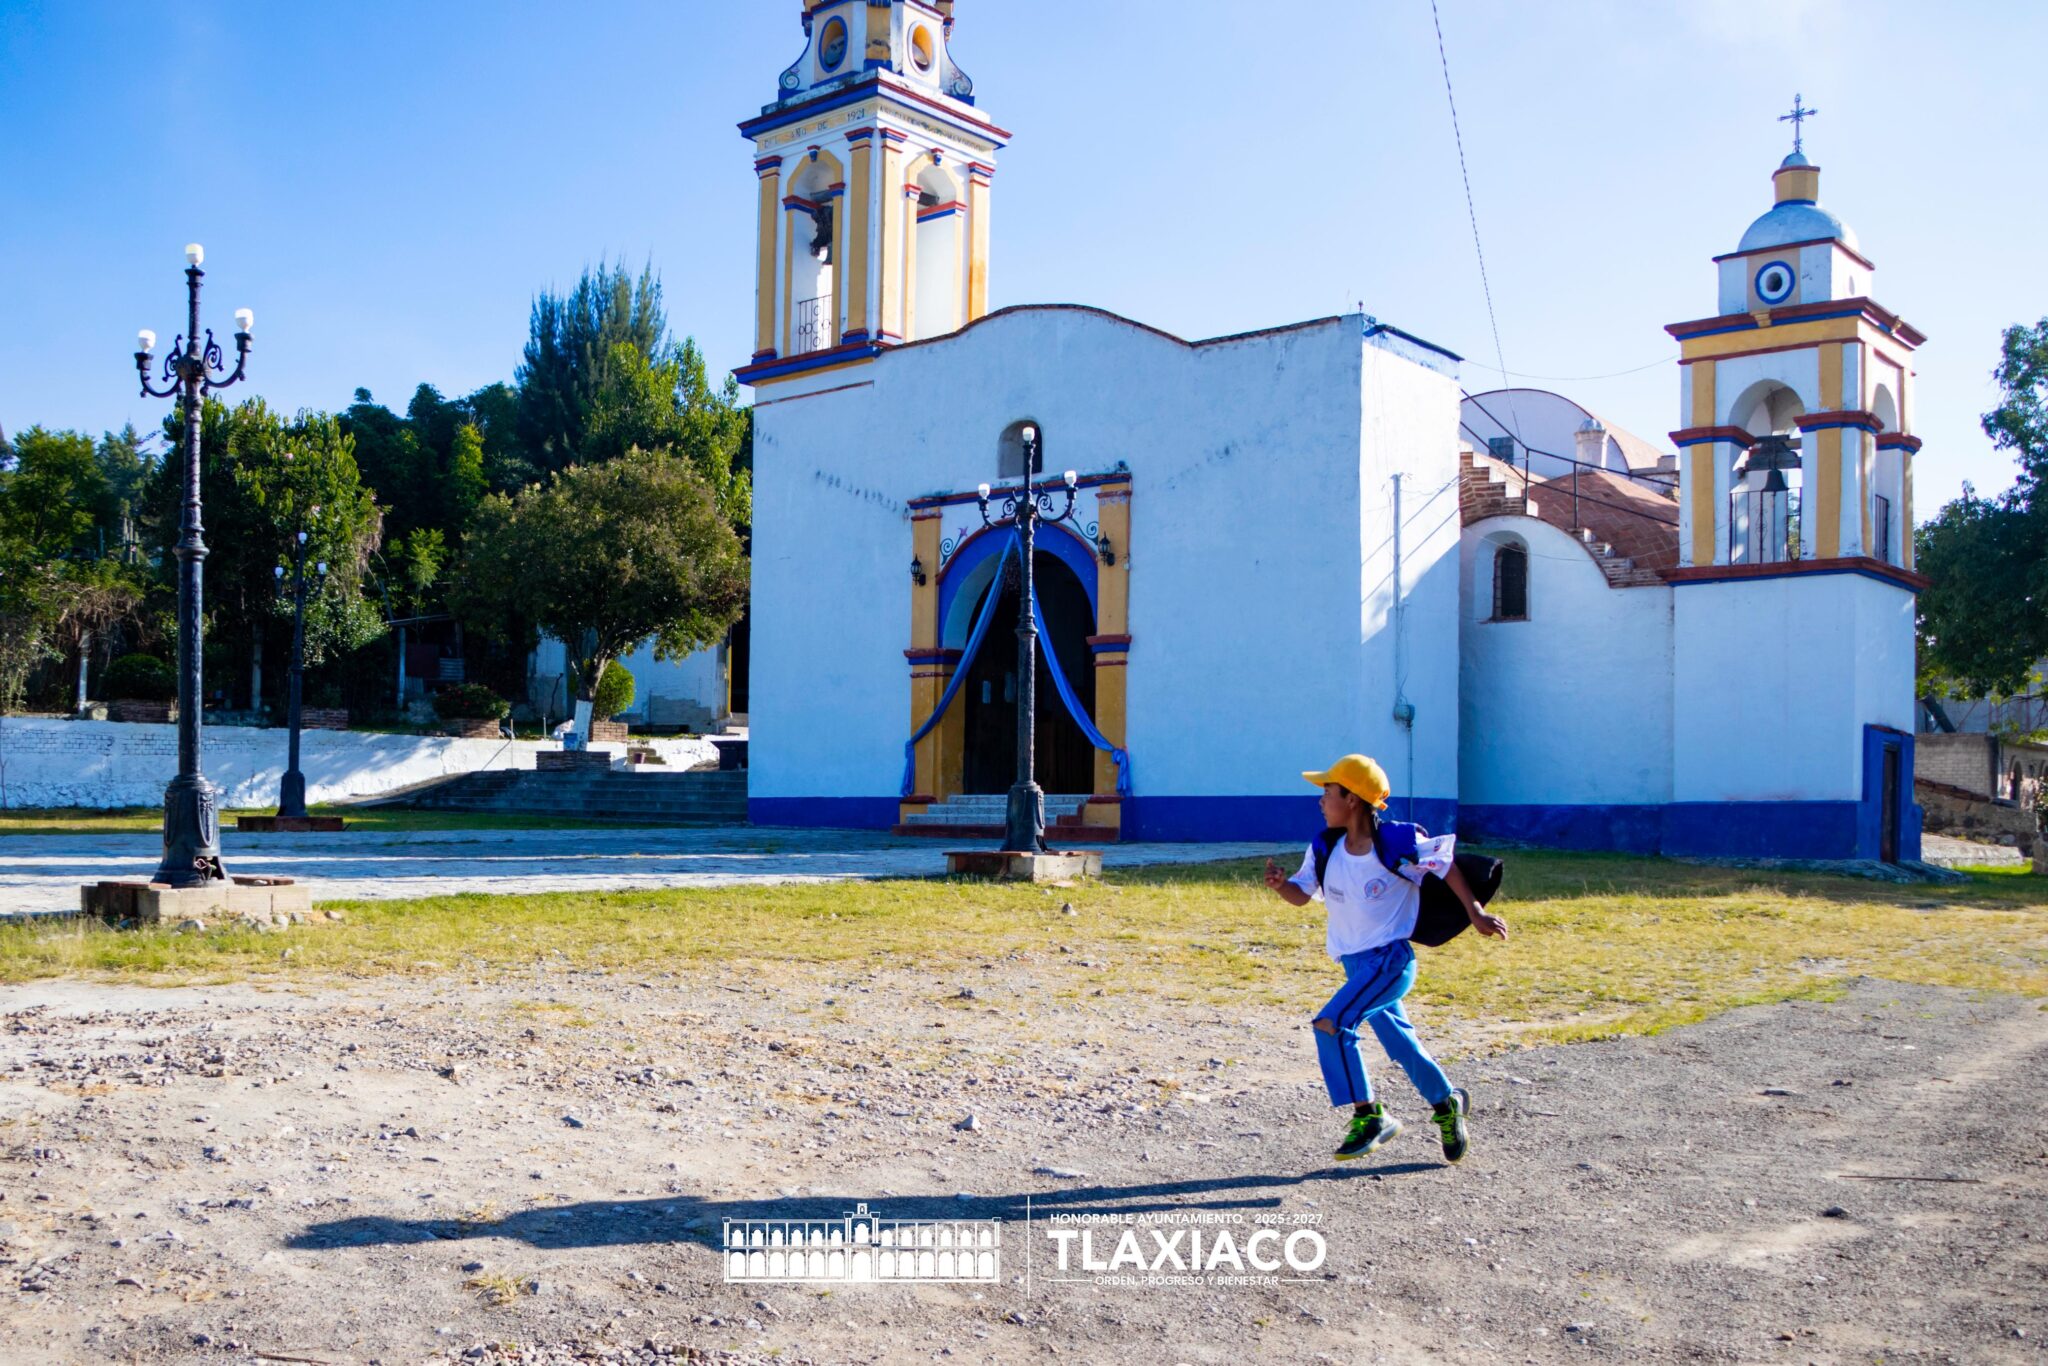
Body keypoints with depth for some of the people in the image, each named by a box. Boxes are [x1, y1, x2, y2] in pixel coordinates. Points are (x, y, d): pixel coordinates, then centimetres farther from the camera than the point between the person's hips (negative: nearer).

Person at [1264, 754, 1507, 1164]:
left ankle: (1369, 1116, -9)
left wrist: (1475, 913, -6)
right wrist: (1280, 885, -15)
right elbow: (1301, 895, 6)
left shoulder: (1397, 842, -17)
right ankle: (1446, 1102, 41)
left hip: (1390, 959, -7)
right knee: (1399, 1042, 18)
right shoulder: (1325, 850, -1)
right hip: (1356, 964, 7)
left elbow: (1446, 864, -6)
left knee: (1331, 1024, -21)